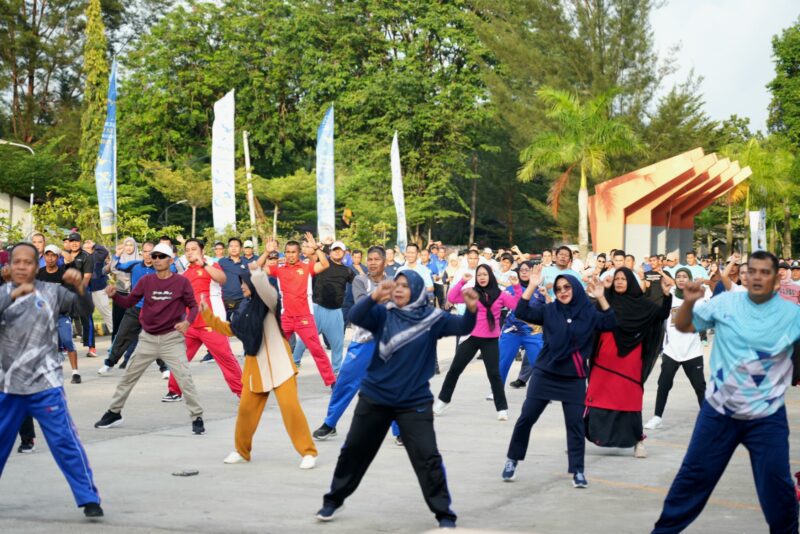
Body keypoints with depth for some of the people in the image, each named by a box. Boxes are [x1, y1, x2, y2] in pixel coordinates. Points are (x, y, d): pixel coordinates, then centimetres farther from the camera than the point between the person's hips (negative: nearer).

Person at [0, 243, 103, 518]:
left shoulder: (52, 292, -1)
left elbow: (84, 309, -7)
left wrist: (79, 285, -25)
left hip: (45, 384, -3)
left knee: (65, 443, -6)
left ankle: (89, 499, -2)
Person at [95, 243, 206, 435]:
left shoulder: (181, 282, -8)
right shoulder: (146, 280, 0)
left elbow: (193, 306, -3)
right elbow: (129, 302, 3)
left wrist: (188, 321, -23)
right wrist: (114, 295, -16)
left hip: (172, 338, -4)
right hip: (148, 338, 4)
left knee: (185, 378, -10)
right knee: (128, 377, 12)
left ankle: (197, 418, 1)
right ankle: (114, 413, 27)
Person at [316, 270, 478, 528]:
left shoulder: (432, 318, -6)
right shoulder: (383, 313, -3)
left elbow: (462, 326, -16)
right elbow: (355, 316, -19)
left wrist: (471, 310, -39)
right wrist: (374, 297, -39)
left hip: (414, 402, -2)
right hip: (375, 397, 2)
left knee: (427, 457, -8)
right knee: (354, 450, 15)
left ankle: (444, 514, 5)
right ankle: (334, 500, 34)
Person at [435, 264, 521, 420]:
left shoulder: (500, 295, 2)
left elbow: (517, 305, -4)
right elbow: (452, 298, -9)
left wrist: (517, 287, -13)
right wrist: (462, 282, -16)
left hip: (490, 340, -1)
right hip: (472, 337, 1)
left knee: (494, 373, -2)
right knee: (455, 369, 9)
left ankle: (502, 408, 6)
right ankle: (443, 400, 25)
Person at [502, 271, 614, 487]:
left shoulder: (589, 313, 0)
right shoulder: (548, 310, 0)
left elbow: (610, 324, -11)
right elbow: (522, 313, -9)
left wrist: (601, 298, -20)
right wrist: (532, 286, -18)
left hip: (574, 378, 0)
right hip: (545, 374, 1)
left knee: (575, 423, -1)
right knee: (526, 417, 3)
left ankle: (577, 470, 7)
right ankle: (512, 460, 18)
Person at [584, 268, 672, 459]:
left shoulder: (641, 302, 1)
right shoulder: (606, 299, 4)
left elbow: (663, 314, -7)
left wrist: (666, 294, -21)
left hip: (629, 360, -1)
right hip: (605, 358, 1)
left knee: (630, 398, 2)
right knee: (596, 397, 0)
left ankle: (637, 440, 14)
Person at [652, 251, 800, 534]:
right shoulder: (725, 302, -3)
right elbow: (683, 326, 7)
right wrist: (689, 302, -13)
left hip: (767, 416, -1)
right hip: (719, 409, 1)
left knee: (776, 486, 1)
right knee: (694, 475, 12)